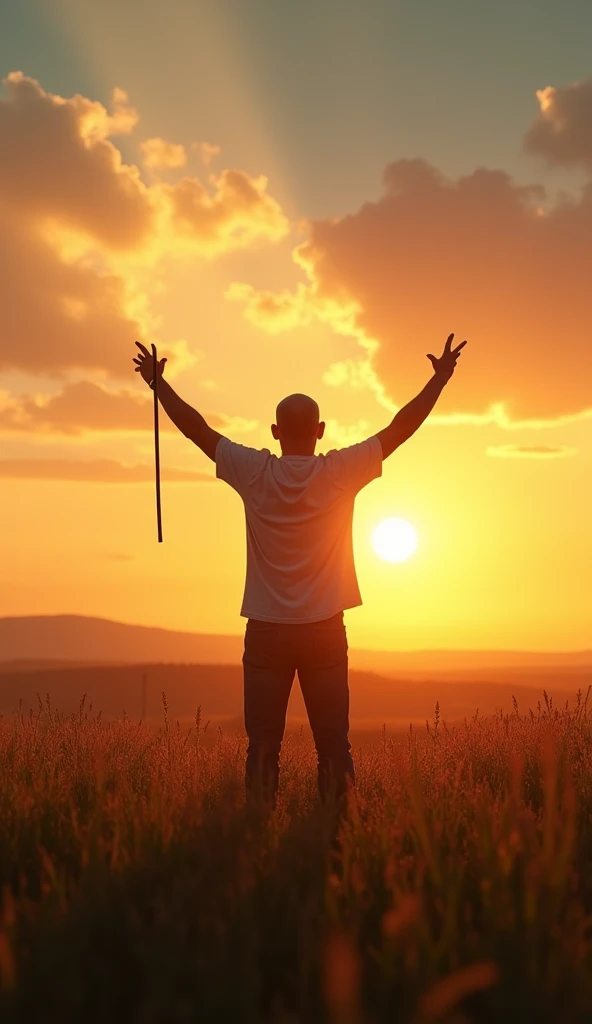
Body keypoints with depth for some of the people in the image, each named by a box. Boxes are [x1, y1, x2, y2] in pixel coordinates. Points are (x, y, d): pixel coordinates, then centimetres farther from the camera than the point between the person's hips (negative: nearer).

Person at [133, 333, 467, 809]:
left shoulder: (254, 473, -4)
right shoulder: (341, 472, -5)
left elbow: (195, 427, 4)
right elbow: (401, 427, 0)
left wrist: (158, 381, 15)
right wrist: (440, 379, 10)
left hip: (267, 631, 1)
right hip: (325, 630, 0)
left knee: (263, 746, 3)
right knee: (333, 745, 2)